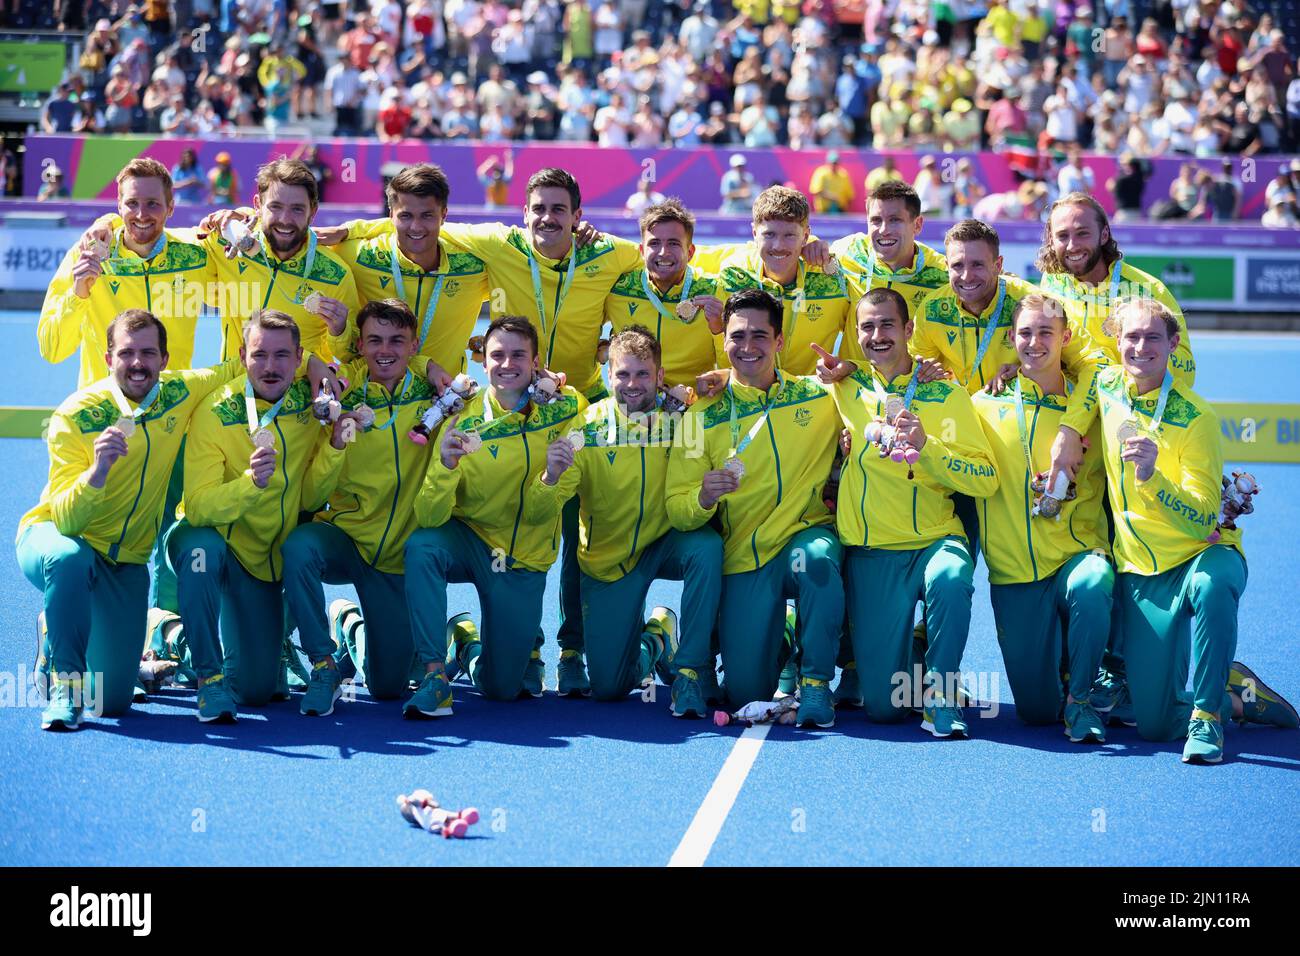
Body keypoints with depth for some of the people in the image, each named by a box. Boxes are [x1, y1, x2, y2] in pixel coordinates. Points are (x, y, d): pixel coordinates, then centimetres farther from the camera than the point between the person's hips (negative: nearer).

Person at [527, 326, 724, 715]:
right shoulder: (587, 426, -13)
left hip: (666, 543, 0)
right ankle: (652, 639, 29)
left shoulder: (680, 419, -11)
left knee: (706, 545, -34)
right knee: (607, 687, -5)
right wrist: (551, 478, -40)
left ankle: (691, 671, -20)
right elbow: (536, 516, -18)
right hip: (608, 558, 0)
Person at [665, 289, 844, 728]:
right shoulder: (703, 416, 0)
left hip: (808, 532, 0)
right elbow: (677, 509, -2)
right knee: (746, 691, -9)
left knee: (815, 557, -39)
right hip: (744, 557, 1)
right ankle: (779, 644, 29)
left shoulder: (818, 397, 3)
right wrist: (703, 497, -26)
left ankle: (815, 681, -15)